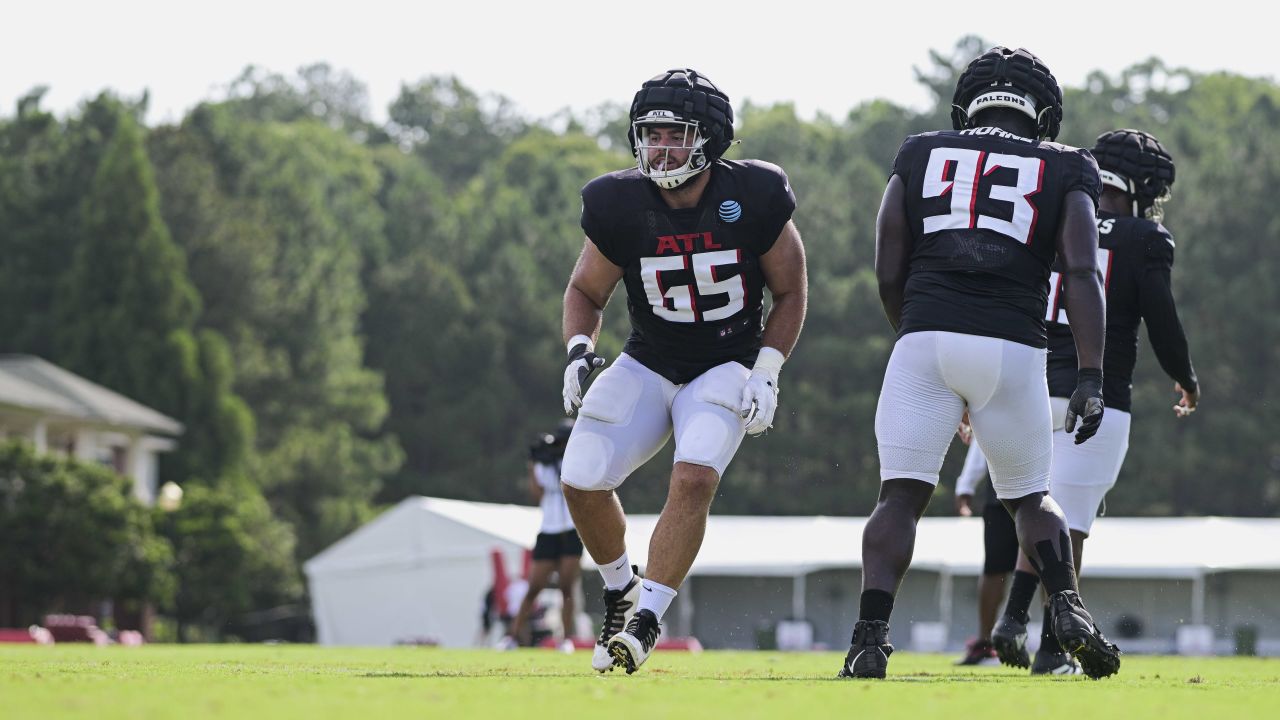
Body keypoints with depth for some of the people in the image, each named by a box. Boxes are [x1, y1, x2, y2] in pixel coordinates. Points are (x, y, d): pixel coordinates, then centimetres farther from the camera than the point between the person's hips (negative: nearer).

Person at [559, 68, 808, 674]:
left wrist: (765, 374, -12)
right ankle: (619, 589, 19)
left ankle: (644, 620, -18)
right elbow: (585, 291, 3)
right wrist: (579, 349, -16)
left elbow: (789, 292, -2)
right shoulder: (621, 207, -12)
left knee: (694, 479, -27)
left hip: (727, 368, -2)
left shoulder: (754, 200, -15)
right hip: (648, 366, 3)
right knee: (582, 481, -10)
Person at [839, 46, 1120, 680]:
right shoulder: (1064, 170, 14)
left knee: (901, 496, 3)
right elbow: (1082, 272, -1)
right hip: (1012, 348, 0)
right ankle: (1067, 606, -3)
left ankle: (869, 638, -14)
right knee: (1029, 498, 19)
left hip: (924, 340, 0)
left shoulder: (919, 157, 17)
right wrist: (1091, 377, -6)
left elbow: (888, 274, 13)